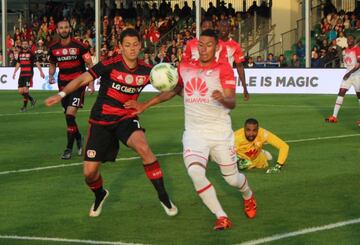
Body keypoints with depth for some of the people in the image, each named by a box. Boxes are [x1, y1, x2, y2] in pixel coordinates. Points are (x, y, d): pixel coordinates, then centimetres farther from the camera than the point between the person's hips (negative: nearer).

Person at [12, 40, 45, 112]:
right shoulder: (20, 53, 12)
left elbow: (37, 63, -4)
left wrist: (41, 72, -11)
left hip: (29, 74, -6)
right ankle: (31, 99, 25)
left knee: (25, 89, -13)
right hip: (22, 74, 6)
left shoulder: (31, 53, -3)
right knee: (20, 91, 1)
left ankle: (25, 106, -1)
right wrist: (14, 72, 21)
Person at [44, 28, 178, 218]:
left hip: (126, 118, 1)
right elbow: (83, 79, -14)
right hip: (101, 121, -1)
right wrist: (61, 94, -25)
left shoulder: (146, 71, -5)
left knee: (143, 147, -31)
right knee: (89, 172, -2)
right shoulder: (110, 65, -14)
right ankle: (100, 195, 36)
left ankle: (163, 197, -17)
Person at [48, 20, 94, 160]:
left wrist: (91, 83, -10)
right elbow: (52, 64, 19)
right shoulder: (53, 48, 3)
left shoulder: (79, 46, -9)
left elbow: (90, 65, -4)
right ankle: (78, 139, 37)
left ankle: (69, 148, -8)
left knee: (70, 115, -16)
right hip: (63, 84, 5)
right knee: (69, 116, 11)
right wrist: (51, 76, -1)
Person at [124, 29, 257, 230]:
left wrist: (223, 99, -41)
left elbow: (232, 102, -17)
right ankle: (222, 217, -13)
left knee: (232, 178, 8)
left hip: (220, 132, -2)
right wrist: (145, 105, 21)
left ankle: (248, 196, 46)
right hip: (194, 132, 2)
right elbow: (173, 90, 23)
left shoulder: (223, 69, -7)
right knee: (195, 172, -24)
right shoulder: (185, 67, 6)